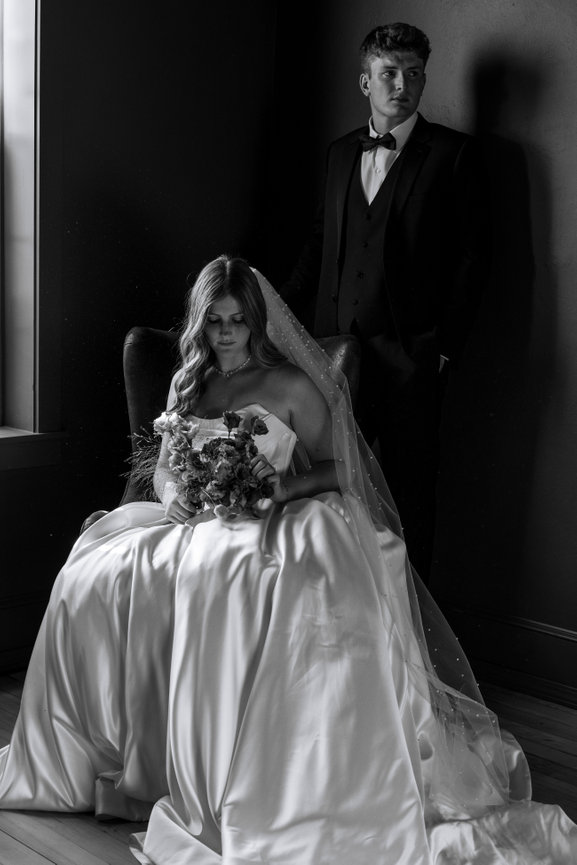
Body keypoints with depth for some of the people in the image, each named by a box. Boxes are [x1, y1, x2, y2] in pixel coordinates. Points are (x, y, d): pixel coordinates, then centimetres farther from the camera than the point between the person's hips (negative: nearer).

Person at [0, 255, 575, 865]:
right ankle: (107, 754, -5)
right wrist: (173, 493, -1)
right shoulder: (191, 384, 19)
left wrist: (287, 484, -13)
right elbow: (165, 465, 22)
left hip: (279, 528, -4)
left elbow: (332, 467, 7)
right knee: (92, 579, -21)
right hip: (196, 525, 4)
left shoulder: (293, 386, 5)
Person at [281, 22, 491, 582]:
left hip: (409, 352, -4)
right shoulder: (340, 153, 15)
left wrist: (446, 346, -7)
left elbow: (472, 257, -2)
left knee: (409, 488, 2)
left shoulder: (454, 154, 1)